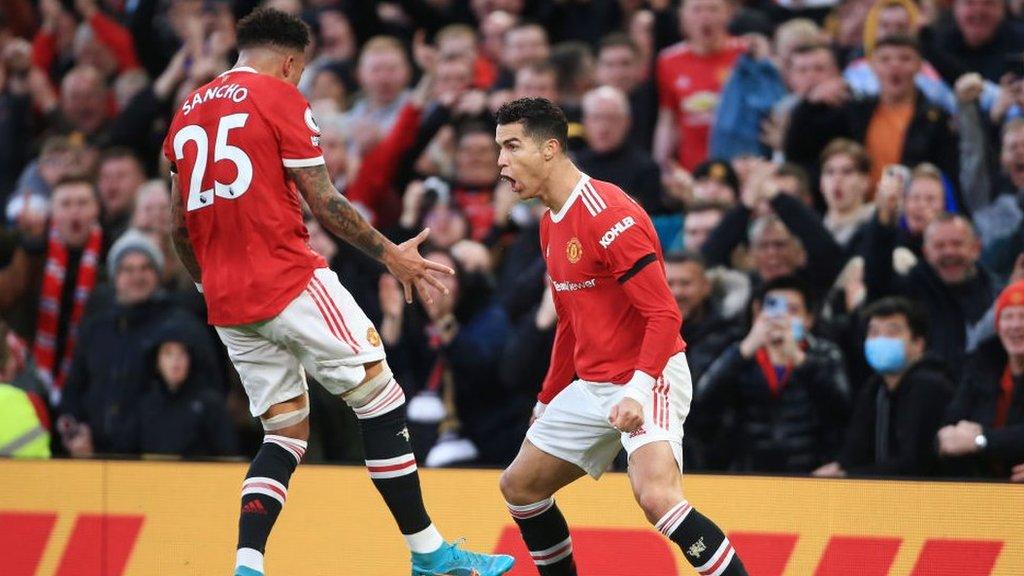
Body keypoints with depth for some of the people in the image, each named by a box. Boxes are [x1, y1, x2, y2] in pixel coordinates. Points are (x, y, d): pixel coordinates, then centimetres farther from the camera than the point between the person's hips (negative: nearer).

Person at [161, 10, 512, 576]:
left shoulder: (189, 109, 17)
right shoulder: (280, 98, -3)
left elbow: (179, 225, 19)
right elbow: (324, 203, -6)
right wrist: (390, 254, 4)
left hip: (227, 302, 7)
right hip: (290, 281, -7)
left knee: (285, 432, 12)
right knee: (381, 401, 1)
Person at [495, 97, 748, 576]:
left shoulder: (609, 215, -19)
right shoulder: (551, 224, 11)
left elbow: (664, 315, -22)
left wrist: (638, 392, -31)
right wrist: (549, 400, 27)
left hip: (648, 378, -10)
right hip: (592, 387, 10)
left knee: (656, 496, -30)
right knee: (519, 485, 13)